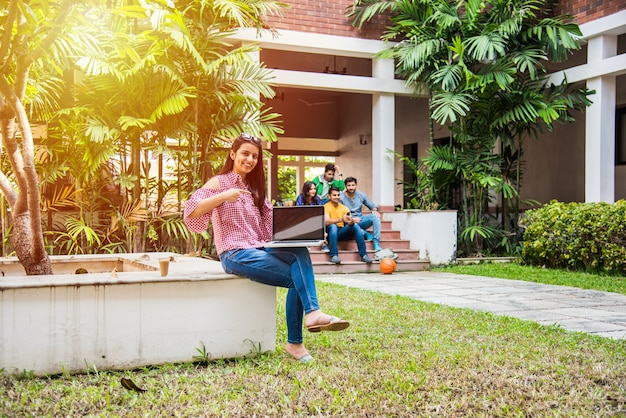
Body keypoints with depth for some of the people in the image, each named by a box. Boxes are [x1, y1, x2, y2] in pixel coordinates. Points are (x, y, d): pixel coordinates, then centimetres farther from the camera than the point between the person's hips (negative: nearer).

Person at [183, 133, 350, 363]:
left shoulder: (255, 189, 22)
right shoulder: (219, 182, 3)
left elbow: (270, 226, 14)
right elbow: (191, 212, -13)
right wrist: (224, 196, -24)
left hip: (259, 250, 5)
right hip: (235, 254, -5)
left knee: (300, 252, -26)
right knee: (297, 278, -22)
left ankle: (312, 313, -32)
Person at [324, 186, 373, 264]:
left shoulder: (344, 208, 10)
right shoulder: (326, 207, -4)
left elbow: (350, 222, -3)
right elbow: (327, 222, -21)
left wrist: (351, 221, -29)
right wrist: (341, 219, -36)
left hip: (341, 232, 4)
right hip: (331, 232, -4)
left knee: (355, 225, -21)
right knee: (333, 226, -35)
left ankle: (363, 255, -23)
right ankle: (334, 256, -37)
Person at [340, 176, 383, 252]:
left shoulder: (361, 195, 5)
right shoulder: (341, 198, -8)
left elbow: (372, 206, 14)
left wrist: (375, 210, -10)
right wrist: (352, 219, -19)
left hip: (360, 221, 4)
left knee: (375, 216, -23)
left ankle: (376, 244, -27)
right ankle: (367, 235, -14)